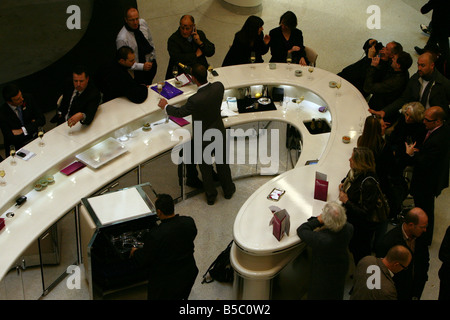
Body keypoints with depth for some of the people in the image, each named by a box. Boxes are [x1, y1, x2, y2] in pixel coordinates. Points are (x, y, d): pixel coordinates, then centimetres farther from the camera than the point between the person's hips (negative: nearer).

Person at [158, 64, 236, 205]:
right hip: (219, 133, 5)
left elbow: (180, 112, -17)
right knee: (222, 162, 26)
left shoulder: (195, 100, -37)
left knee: (205, 167, 20)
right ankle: (228, 190, 47)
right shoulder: (218, 87, -22)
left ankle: (211, 195, 39)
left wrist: (165, 106, 2)